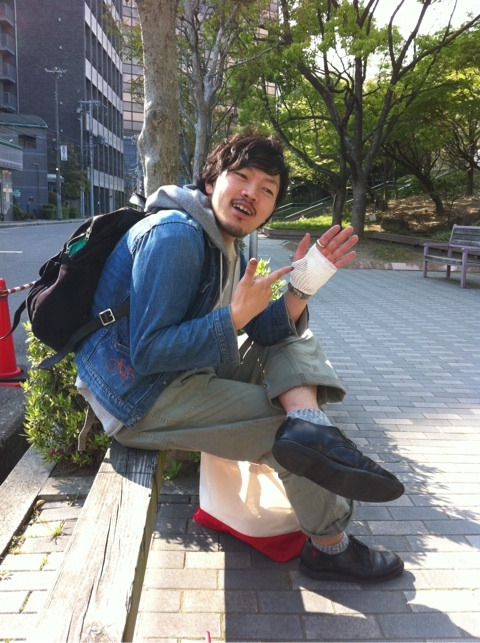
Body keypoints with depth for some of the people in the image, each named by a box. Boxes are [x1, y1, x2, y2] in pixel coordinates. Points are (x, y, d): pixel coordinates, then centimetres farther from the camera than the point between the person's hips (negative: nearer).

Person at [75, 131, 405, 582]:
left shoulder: (226, 248, 10)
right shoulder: (175, 236, -20)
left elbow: (268, 333, 6)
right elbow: (147, 354, -26)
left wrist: (301, 288, -11)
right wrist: (238, 315, -26)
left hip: (187, 373, 10)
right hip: (139, 397, -10)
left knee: (297, 344, 8)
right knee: (283, 429, -11)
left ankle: (307, 426, -22)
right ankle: (330, 548, 11)